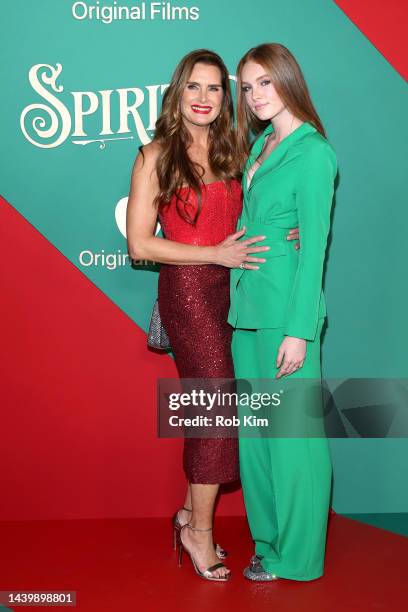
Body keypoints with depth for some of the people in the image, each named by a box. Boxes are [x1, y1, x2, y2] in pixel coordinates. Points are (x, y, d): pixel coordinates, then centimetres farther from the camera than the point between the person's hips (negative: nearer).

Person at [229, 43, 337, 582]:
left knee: (292, 431, 1)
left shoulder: (312, 152, -9)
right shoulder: (259, 145, 14)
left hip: (287, 305, -8)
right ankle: (268, 541, 27)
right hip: (247, 306, 8)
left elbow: (313, 248, -13)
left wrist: (297, 330, -15)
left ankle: (296, 555, 16)